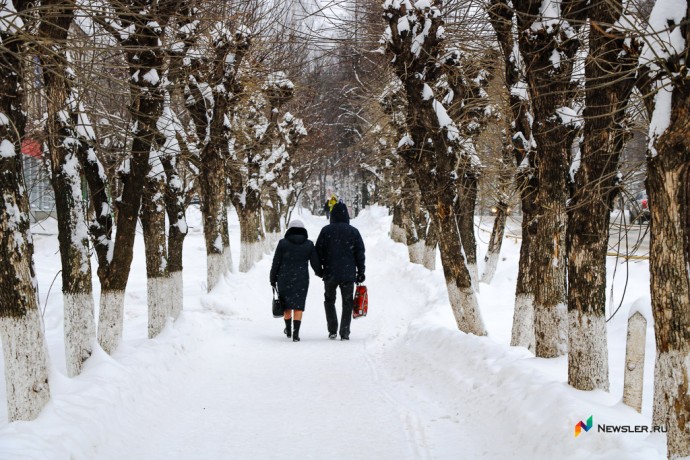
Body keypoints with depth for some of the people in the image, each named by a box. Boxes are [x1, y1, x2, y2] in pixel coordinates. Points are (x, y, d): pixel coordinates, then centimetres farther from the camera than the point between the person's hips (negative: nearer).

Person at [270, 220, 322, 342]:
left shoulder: (283, 243, -5)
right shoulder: (309, 245, -2)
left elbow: (276, 263, -4)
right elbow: (315, 262, 3)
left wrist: (273, 279, 6)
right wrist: (319, 273, 24)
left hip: (284, 279, 0)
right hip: (302, 280, 0)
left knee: (287, 305, 16)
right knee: (298, 306, 3)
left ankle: (288, 330, 30)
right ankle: (295, 334, -7)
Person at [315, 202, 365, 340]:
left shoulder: (326, 231, -3)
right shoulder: (353, 231, -1)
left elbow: (318, 251, 1)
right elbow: (360, 253, 2)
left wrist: (319, 269, 12)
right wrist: (361, 272, 9)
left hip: (330, 273, 0)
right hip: (348, 274, 0)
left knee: (329, 301, 15)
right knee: (347, 303, 7)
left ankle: (332, 330, 7)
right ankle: (345, 333, 1)